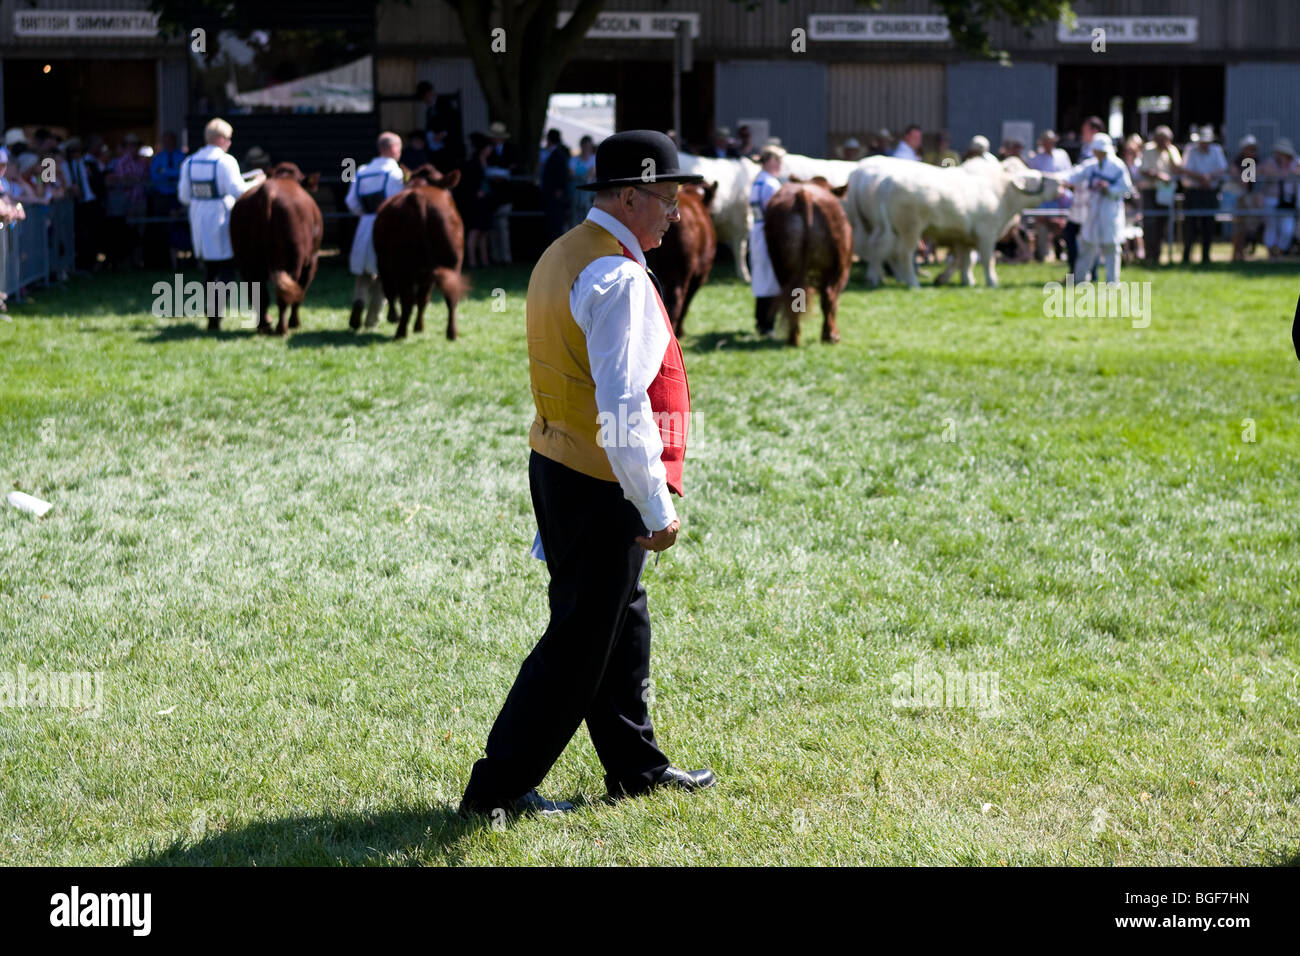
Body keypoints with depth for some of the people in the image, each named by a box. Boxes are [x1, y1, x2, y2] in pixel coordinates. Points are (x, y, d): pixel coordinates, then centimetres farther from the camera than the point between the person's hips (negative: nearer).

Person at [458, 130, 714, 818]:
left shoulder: (559, 257, 12)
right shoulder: (619, 278, -20)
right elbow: (622, 405, -26)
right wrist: (656, 509, -23)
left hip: (556, 464, 10)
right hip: (602, 485, -10)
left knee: (622, 623, 20)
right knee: (581, 640, -1)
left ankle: (636, 768, 32)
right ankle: (498, 787, 5)